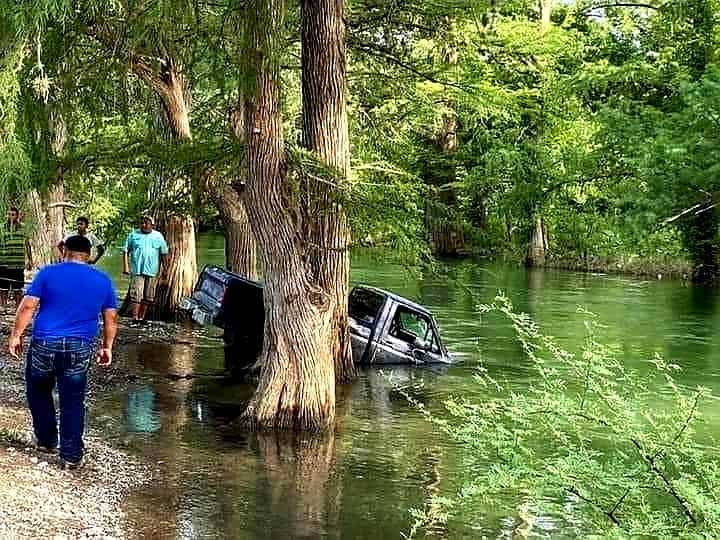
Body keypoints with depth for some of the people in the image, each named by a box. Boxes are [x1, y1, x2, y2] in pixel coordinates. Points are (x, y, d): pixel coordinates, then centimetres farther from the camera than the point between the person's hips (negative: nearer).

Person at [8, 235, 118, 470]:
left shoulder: (48, 273, -1)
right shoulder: (103, 280, 6)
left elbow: (27, 306, -5)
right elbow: (111, 319, 9)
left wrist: (16, 335, 4)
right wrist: (107, 347, 18)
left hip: (44, 345, -1)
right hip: (79, 349, 1)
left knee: (39, 392, 22)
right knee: (73, 402, 8)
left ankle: (46, 440, 30)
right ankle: (71, 455, 10)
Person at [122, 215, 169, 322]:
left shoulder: (158, 236, 7)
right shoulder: (134, 235, 4)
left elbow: (164, 253, 11)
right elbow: (126, 251, 5)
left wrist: (164, 268, 7)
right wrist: (125, 266, -4)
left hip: (152, 271, 2)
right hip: (137, 270, -2)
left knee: (147, 296, 6)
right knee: (136, 294, -10)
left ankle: (142, 317, 15)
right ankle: (135, 316, -10)